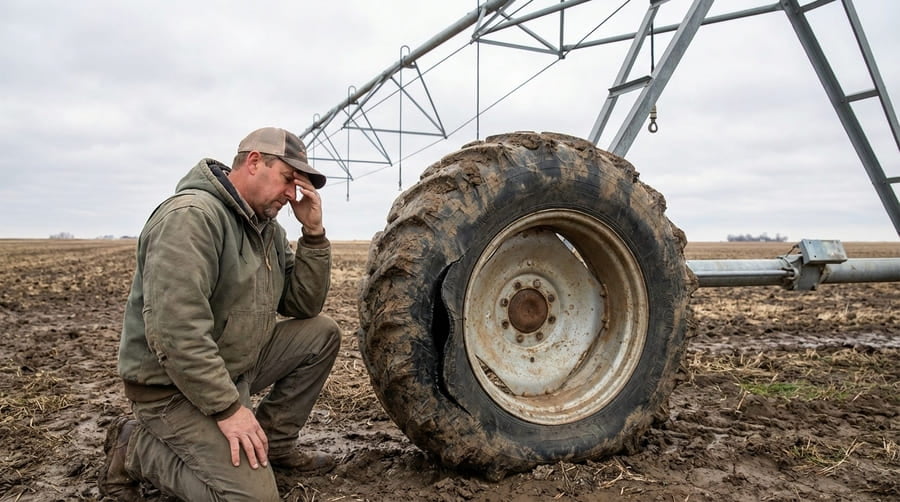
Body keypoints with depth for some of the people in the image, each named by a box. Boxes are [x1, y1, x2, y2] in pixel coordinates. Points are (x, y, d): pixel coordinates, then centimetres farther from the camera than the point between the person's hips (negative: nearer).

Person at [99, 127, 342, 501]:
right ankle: (135, 447, 1)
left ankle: (275, 441, 11)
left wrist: (313, 233, -8)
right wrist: (227, 407, -27)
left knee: (322, 333, -1)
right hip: (172, 385, -9)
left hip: (236, 366, 9)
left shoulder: (268, 228, 6)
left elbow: (304, 306, 3)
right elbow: (175, 330, -30)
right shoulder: (191, 215, -22)